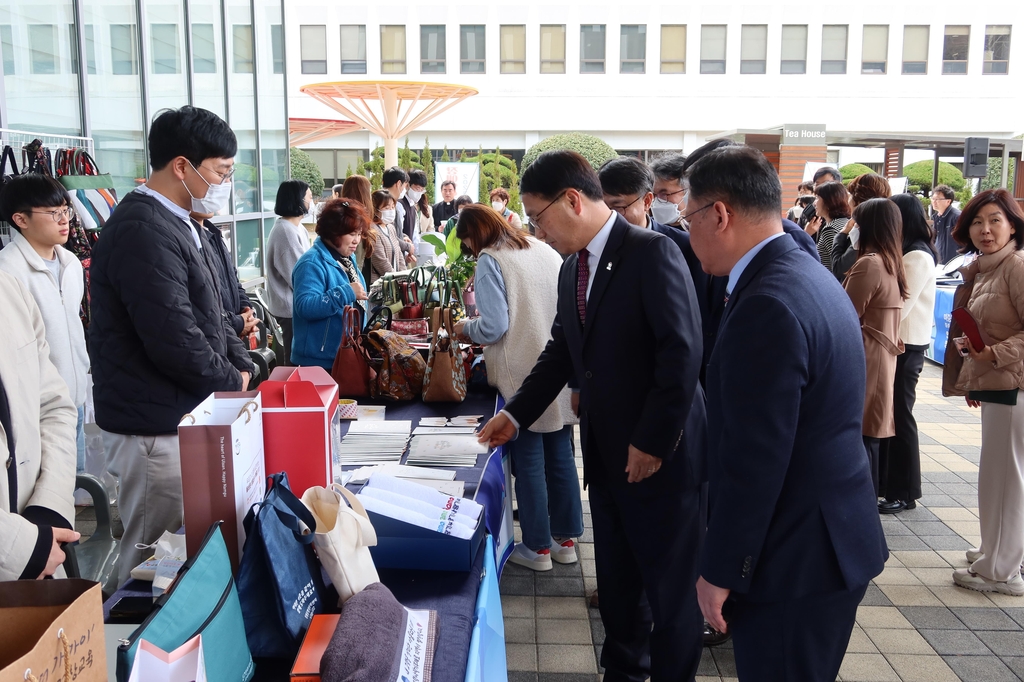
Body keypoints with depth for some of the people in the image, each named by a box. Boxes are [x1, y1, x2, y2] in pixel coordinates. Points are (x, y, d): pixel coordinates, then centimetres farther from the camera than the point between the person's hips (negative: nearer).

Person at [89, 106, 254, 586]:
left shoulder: (180, 223, 12)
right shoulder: (144, 233, -22)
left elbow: (211, 312, 19)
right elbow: (175, 341, -25)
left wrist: (242, 365, 5)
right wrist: (231, 382, -9)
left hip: (188, 413, 10)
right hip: (155, 426, -10)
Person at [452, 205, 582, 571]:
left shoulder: (490, 260, -9)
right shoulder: (545, 250, 10)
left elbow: (495, 326, -16)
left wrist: (466, 328, 4)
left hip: (524, 375, -6)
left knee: (529, 460, 5)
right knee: (560, 454, 14)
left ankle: (537, 547, 16)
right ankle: (564, 538, 25)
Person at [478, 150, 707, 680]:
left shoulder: (652, 253, -16)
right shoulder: (572, 268, 9)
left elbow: (682, 353, -21)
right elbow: (561, 352, 15)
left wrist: (653, 441, -19)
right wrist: (516, 414, 8)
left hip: (660, 456, -7)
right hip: (605, 453, 7)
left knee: (671, 587, 9)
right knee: (615, 580, 19)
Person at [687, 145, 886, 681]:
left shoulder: (768, 305, -24)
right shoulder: (808, 276, 7)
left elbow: (755, 462, -24)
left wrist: (719, 572, -15)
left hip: (796, 560, -10)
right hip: (829, 540, 10)